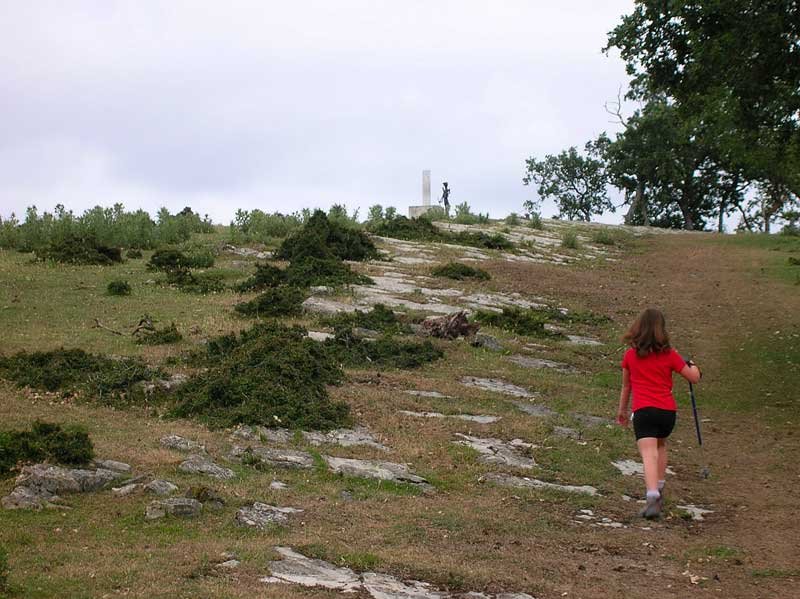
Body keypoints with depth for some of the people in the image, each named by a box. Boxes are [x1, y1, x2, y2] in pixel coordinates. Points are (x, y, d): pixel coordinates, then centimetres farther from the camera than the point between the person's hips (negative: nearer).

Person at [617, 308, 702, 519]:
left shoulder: (630, 355, 6)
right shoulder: (669, 355, 3)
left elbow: (626, 386, 19)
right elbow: (694, 377, 9)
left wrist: (622, 410, 32)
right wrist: (693, 365, 31)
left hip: (643, 411, -2)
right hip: (668, 410, 2)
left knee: (649, 454, -13)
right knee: (660, 445, 28)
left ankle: (653, 497, -32)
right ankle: (658, 489, 28)